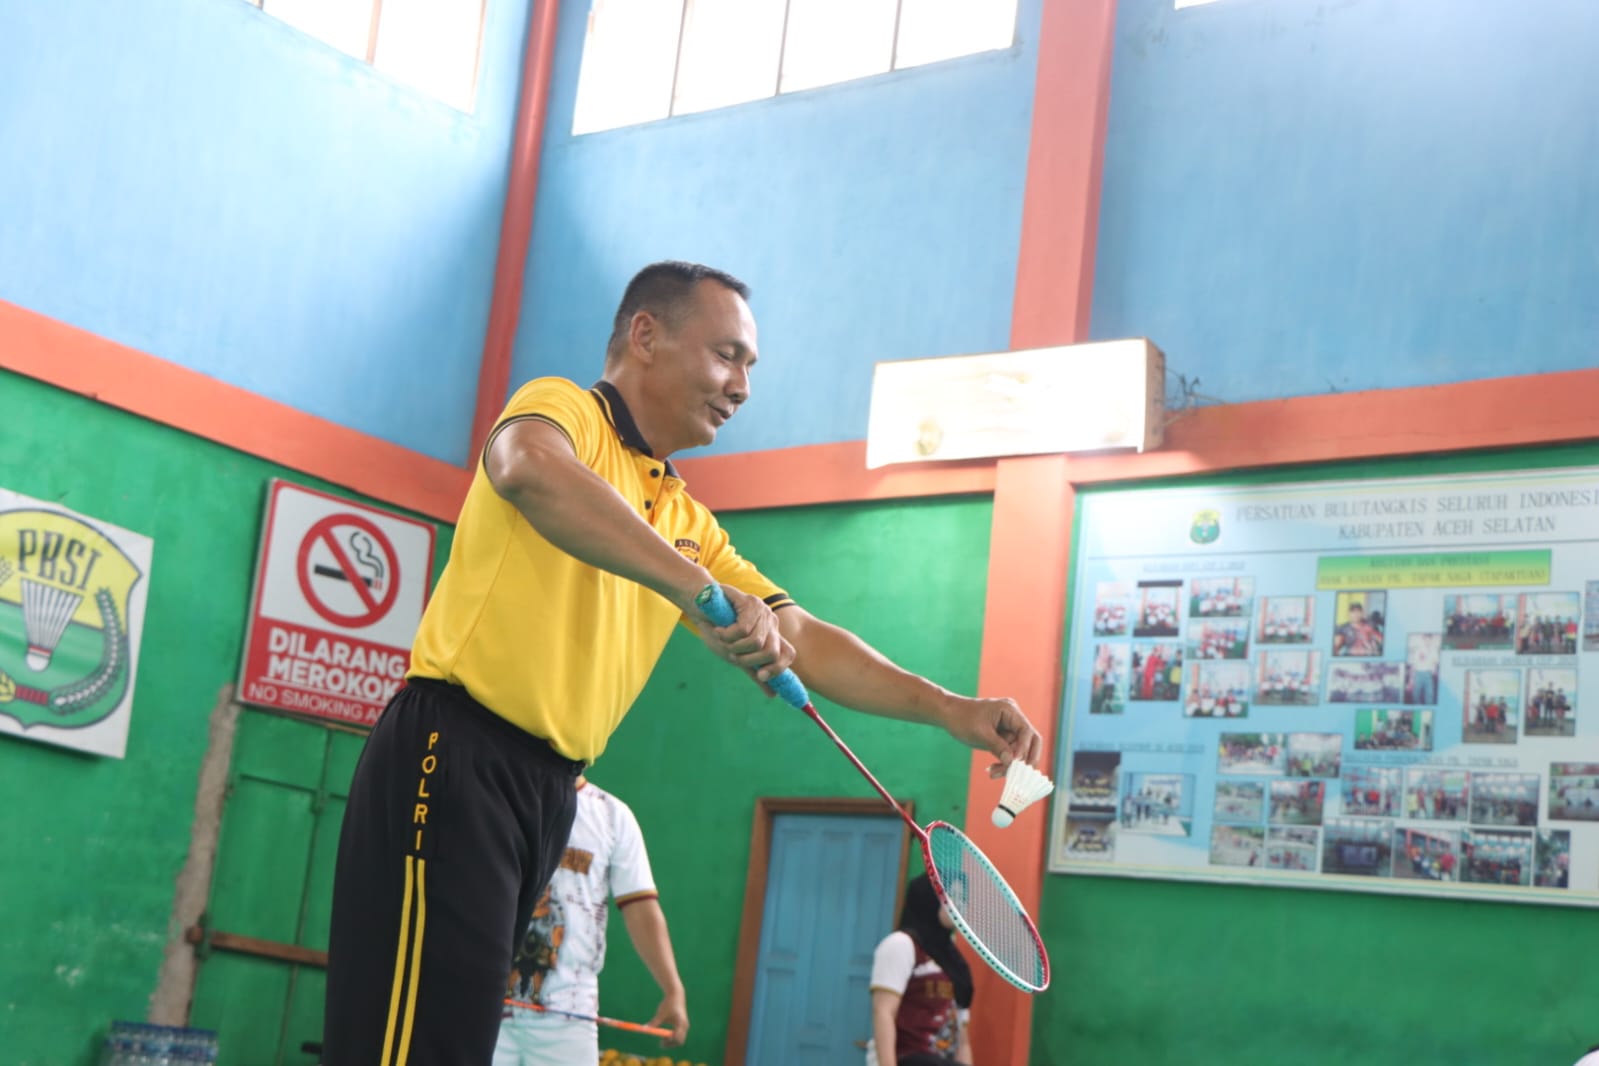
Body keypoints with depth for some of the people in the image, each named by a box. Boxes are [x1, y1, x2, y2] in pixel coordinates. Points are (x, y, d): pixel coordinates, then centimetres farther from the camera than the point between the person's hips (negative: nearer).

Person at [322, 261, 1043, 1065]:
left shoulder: (686, 522, 20)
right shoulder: (562, 408, -4)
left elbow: (800, 637, 19)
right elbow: (528, 467, -29)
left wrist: (948, 710, 7)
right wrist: (700, 590, -37)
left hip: (549, 790, 8)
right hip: (456, 758, -8)